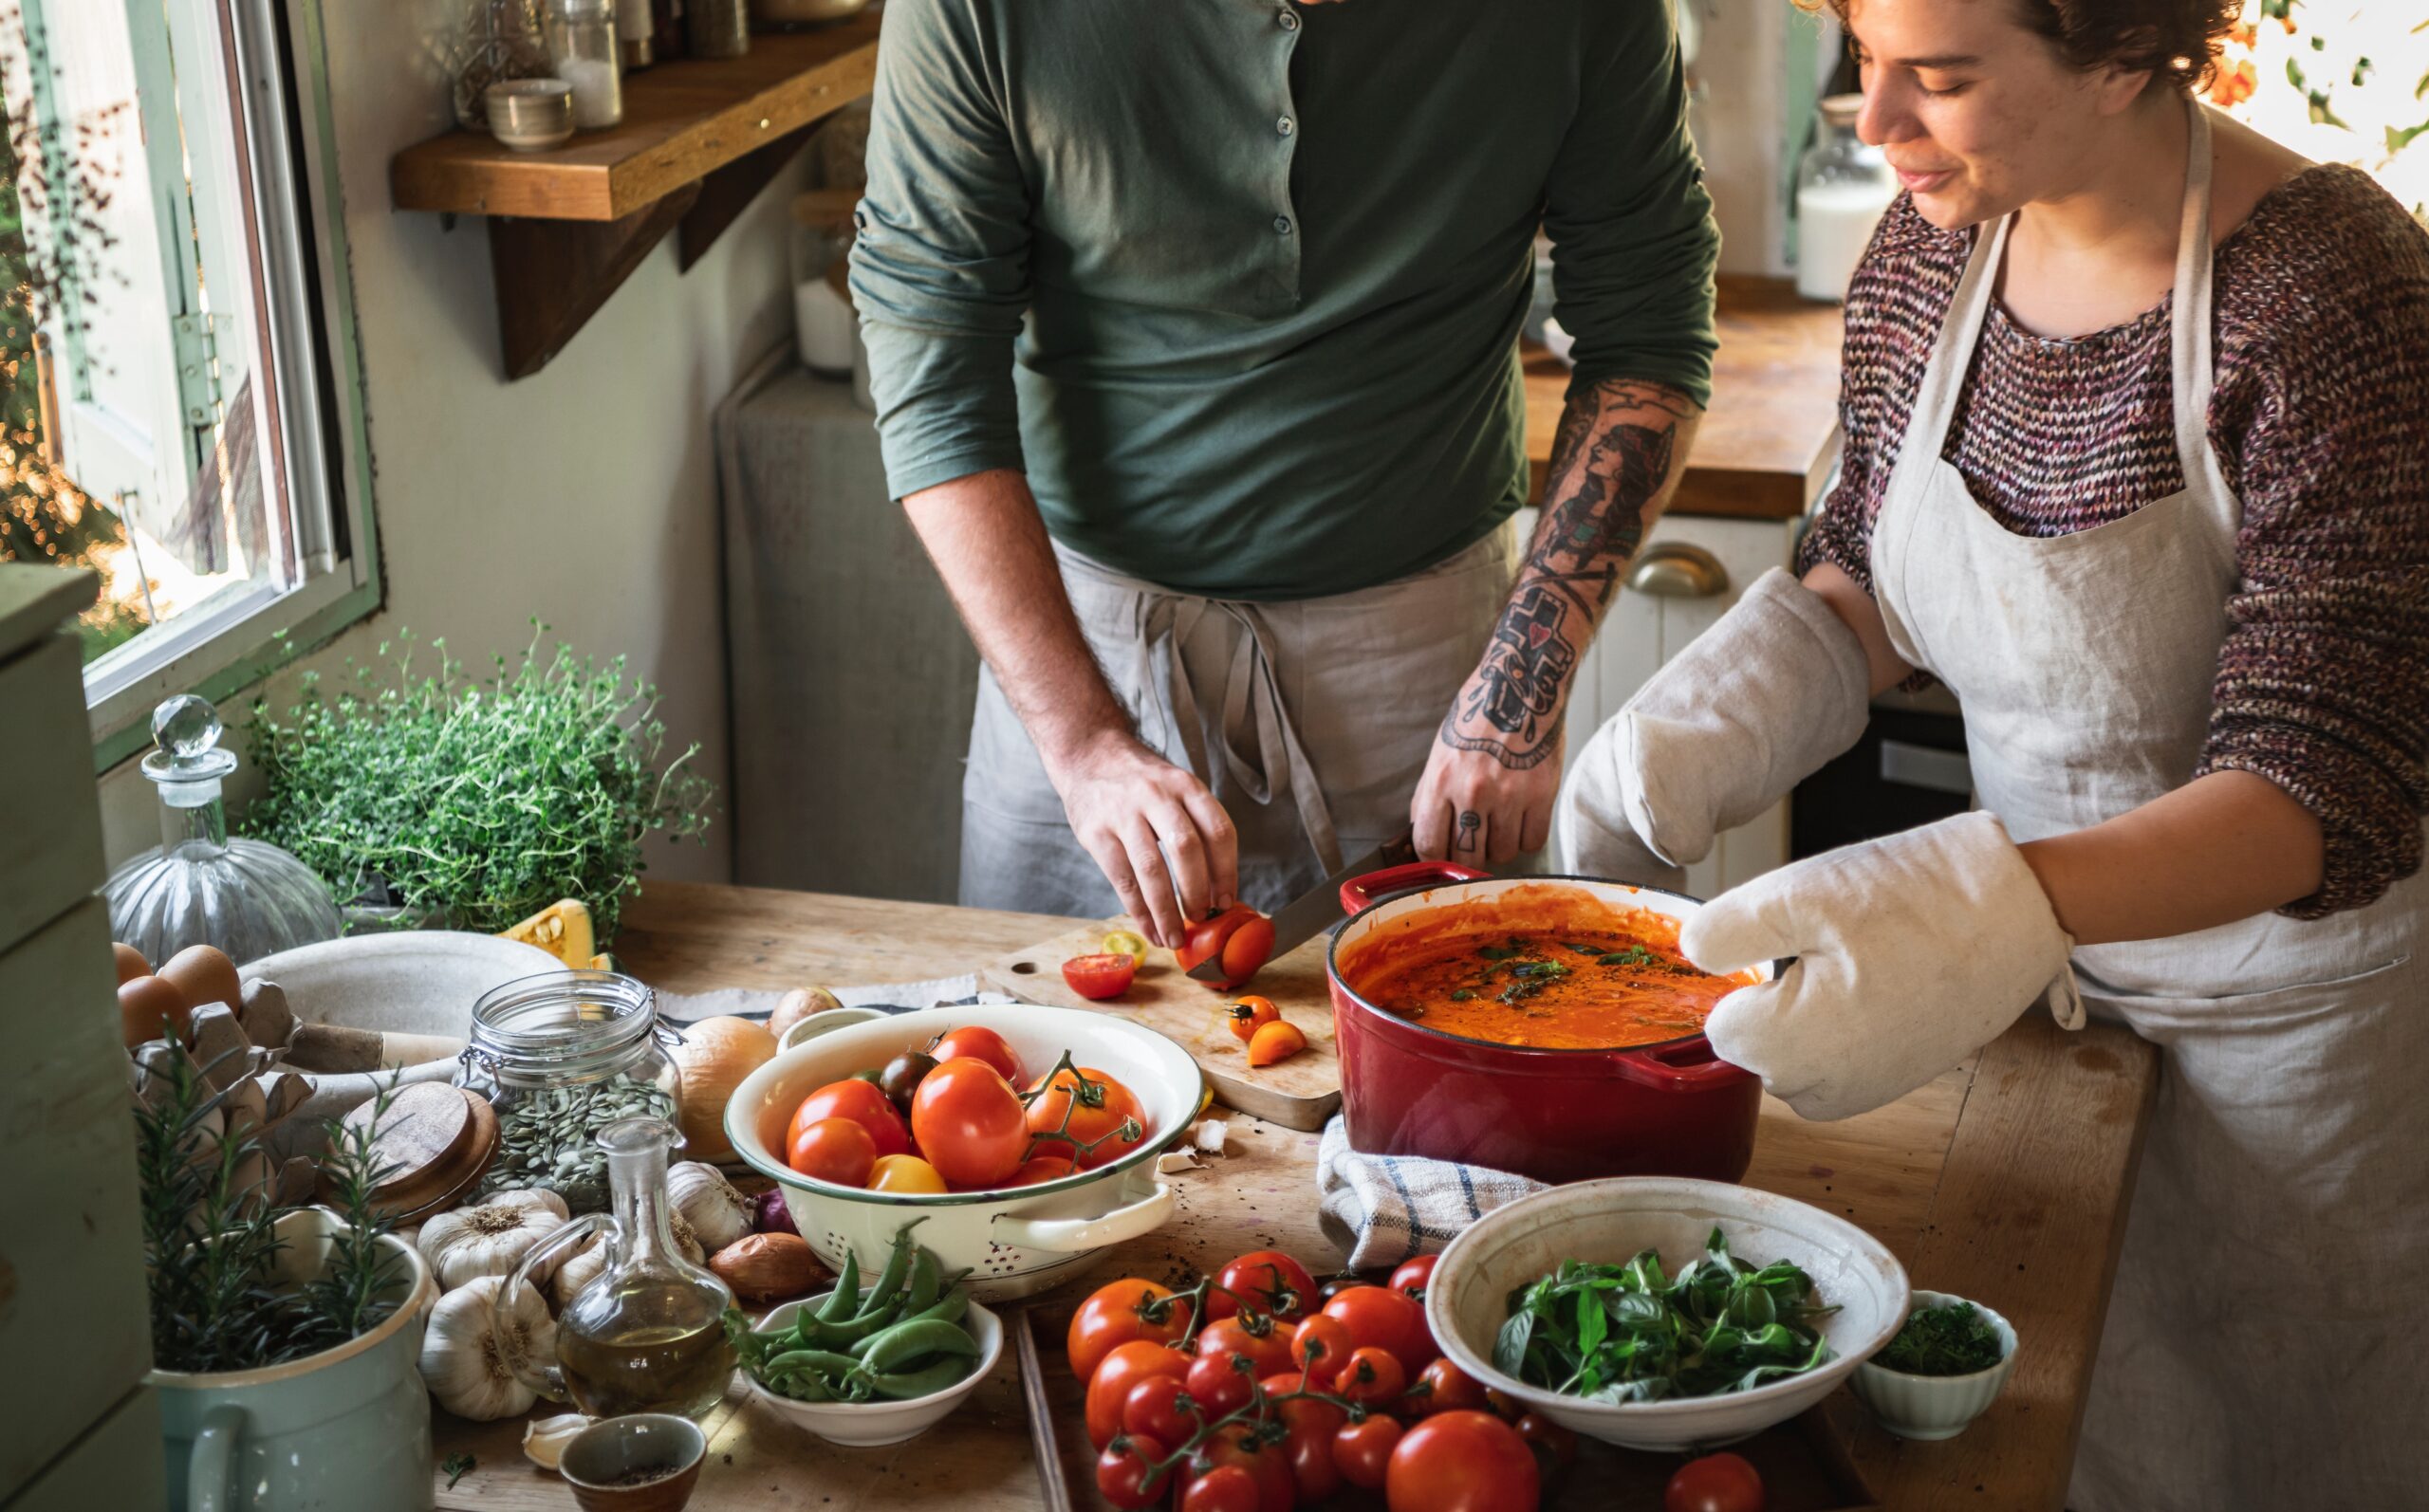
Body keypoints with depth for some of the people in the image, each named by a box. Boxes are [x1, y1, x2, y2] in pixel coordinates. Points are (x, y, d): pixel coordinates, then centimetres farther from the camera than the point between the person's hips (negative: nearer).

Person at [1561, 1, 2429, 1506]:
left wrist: (1996, 907, -47)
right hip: (2051, 950, 6)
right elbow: (1870, 580, 8)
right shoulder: (1932, 250, -7)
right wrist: (1717, 718, -12)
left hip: (2298, 988, -5)